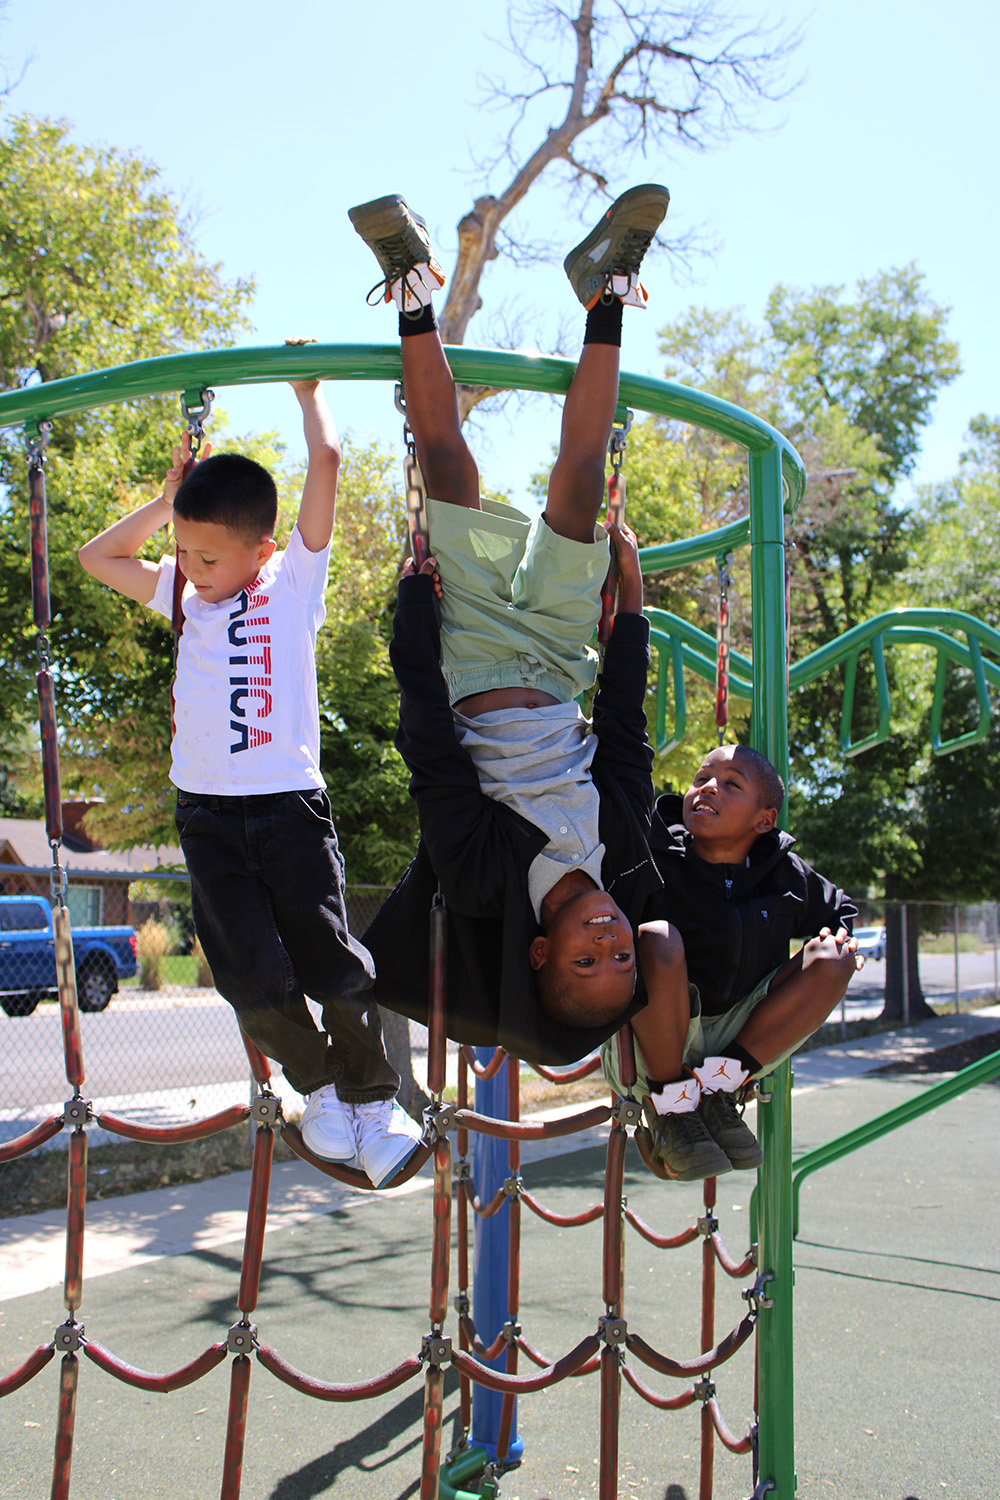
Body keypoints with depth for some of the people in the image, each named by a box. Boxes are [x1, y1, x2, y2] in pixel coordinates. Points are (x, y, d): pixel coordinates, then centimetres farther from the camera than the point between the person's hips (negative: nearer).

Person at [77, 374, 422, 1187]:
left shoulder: (295, 581, 1)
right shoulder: (184, 594, 12)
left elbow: (326, 462, -4)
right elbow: (98, 556, 24)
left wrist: (309, 391, 11)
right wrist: (169, 497, 18)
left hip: (289, 804, -3)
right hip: (205, 811, 3)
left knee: (328, 959, 0)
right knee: (251, 972, -3)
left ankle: (374, 1097, 19)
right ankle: (317, 1086, 19)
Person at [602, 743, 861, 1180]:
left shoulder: (787, 877, 3)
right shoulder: (652, 858, -11)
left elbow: (839, 911, 22)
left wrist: (840, 936, 1)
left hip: (734, 1037, 4)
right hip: (649, 1049, -4)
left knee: (831, 958, -10)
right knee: (657, 940, -33)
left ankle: (718, 1083, -13)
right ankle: (669, 1107, -18)